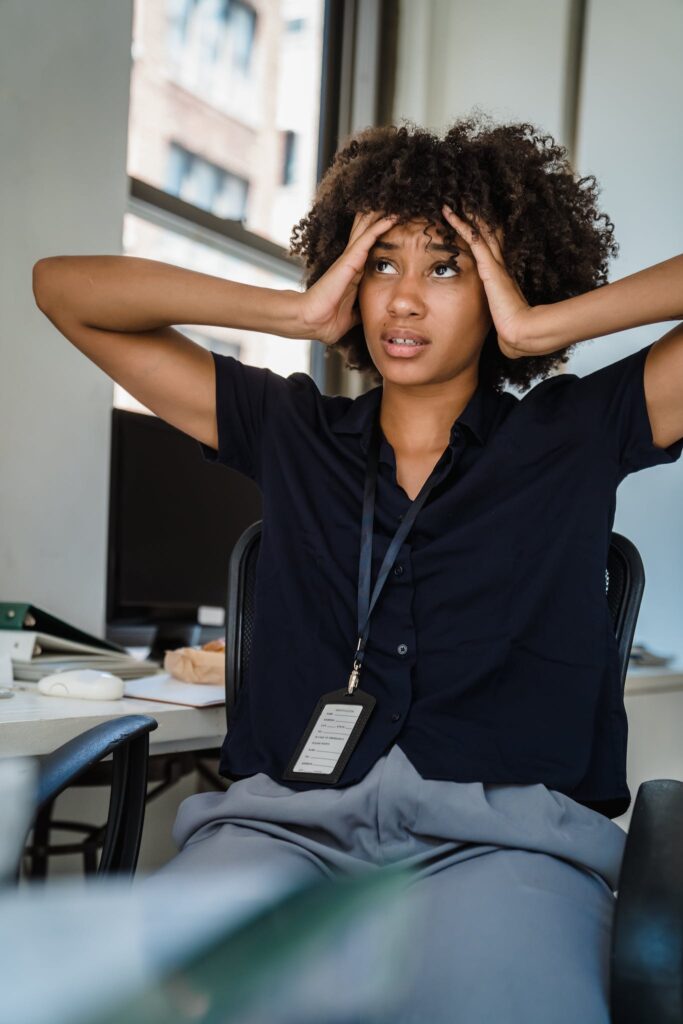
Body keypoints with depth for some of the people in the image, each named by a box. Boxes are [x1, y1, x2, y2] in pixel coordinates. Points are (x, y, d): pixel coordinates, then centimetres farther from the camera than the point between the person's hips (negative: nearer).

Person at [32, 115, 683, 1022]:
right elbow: (63, 285, 21)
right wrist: (298, 312, 12)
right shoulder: (292, 431, 19)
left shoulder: (575, 435, 13)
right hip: (286, 813, 2)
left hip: (505, 833, -1)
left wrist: (543, 327, 4)